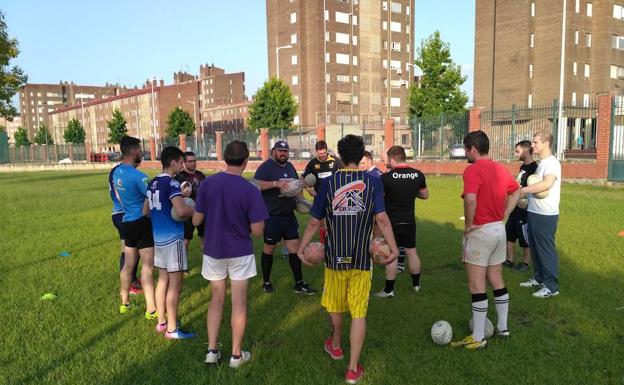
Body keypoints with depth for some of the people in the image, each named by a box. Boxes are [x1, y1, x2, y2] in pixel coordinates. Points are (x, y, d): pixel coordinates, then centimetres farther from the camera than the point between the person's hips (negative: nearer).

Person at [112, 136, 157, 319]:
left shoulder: (116, 172, 7)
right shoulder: (138, 176, -20)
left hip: (127, 221, 8)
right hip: (141, 223, -8)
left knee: (128, 264, 18)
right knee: (148, 266, -4)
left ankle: (124, 303, 30)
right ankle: (151, 310, -1)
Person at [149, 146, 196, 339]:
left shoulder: (152, 183, 10)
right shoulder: (172, 183, -17)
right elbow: (181, 211, -31)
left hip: (158, 237, 9)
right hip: (173, 238, -9)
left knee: (163, 279, 17)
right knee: (175, 284, 0)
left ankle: (161, 322, 27)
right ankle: (172, 329, 8)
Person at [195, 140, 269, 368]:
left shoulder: (207, 183, -8)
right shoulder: (250, 191, -17)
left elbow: (196, 220, -3)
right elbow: (257, 231, -16)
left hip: (213, 250, 3)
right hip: (240, 252, -3)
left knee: (216, 300, 19)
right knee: (239, 303, 9)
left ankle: (212, 350, 23)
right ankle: (236, 355, 20)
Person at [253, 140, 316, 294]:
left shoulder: (290, 166, 11)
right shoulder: (266, 167, -11)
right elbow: (256, 184, -26)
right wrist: (276, 183, -35)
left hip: (289, 216, 6)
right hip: (272, 217, -6)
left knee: (295, 248, 6)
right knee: (269, 248, 10)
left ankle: (299, 284, 15)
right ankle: (266, 282, 27)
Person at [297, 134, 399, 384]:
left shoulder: (328, 183, -3)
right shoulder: (372, 182, -5)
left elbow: (314, 222, -1)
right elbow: (381, 218, -14)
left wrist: (301, 248, 9)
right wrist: (393, 248, -6)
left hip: (335, 256, 2)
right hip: (362, 257, -1)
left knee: (335, 305, 22)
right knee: (359, 312, 5)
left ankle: (335, 346, 45)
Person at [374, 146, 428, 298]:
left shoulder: (386, 177, -18)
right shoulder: (418, 175, -3)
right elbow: (425, 195, 9)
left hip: (392, 221, -4)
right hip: (409, 221, 4)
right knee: (412, 251, 17)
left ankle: (389, 290, 9)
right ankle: (416, 284, 31)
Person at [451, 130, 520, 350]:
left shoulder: (473, 170, -17)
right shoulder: (500, 169, 8)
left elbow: (470, 200, -32)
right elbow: (516, 192, 21)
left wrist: (468, 225, -18)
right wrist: (503, 215, 15)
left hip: (479, 232, -8)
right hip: (499, 230, 8)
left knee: (476, 286, 0)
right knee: (497, 281, 20)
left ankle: (478, 338, 8)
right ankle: (502, 327, 32)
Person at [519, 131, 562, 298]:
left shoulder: (552, 162, -15)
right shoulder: (542, 162, 15)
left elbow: (547, 184, -31)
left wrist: (523, 190, -26)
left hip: (546, 215, -9)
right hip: (535, 212, 9)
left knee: (546, 249, -1)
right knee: (535, 247, 17)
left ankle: (551, 286, 9)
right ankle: (539, 278, 31)